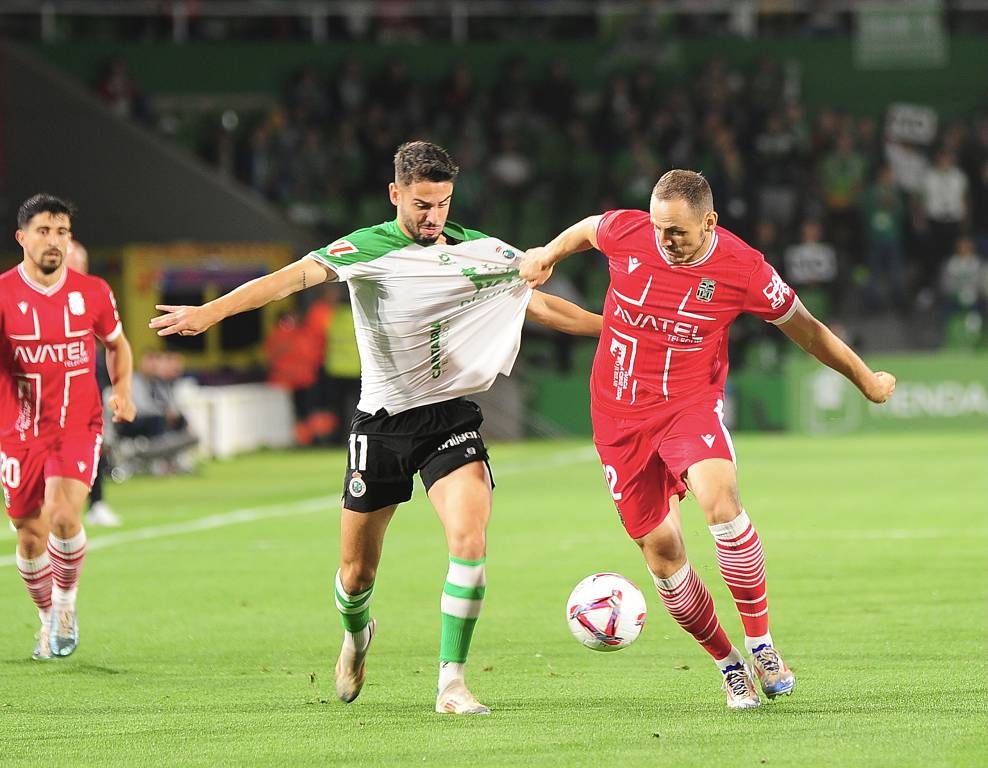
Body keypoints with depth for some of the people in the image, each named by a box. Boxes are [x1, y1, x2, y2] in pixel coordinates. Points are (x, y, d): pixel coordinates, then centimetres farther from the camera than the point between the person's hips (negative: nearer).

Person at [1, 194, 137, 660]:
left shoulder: (92, 293, 0)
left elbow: (117, 344, 17)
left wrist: (122, 389, 1)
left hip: (79, 425, 0)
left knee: (64, 516, -21)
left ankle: (66, 599, 7)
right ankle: (49, 619, 30)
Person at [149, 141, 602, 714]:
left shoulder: (481, 252, 2)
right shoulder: (368, 249, -9)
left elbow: (540, 305, 17)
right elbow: (292, 278, -23)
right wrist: (211, 311, -37)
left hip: (453, 418, 1)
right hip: (382, 423, -1)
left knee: (470, 540, -22)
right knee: (356, 574, 7)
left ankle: (452, 682, -12)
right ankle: (357, 635, 44)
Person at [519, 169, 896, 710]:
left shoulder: (741, 268, -14)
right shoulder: (625, 232, -10)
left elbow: (805, 328, 2)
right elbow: (586, 230, 18)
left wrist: (866, 380, 12)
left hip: (691, 403, -3)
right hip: (619, 413, 3)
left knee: (719, 498, -31)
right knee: (660, 549, 1)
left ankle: (761, 645, -21)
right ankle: (728, 665, 18)